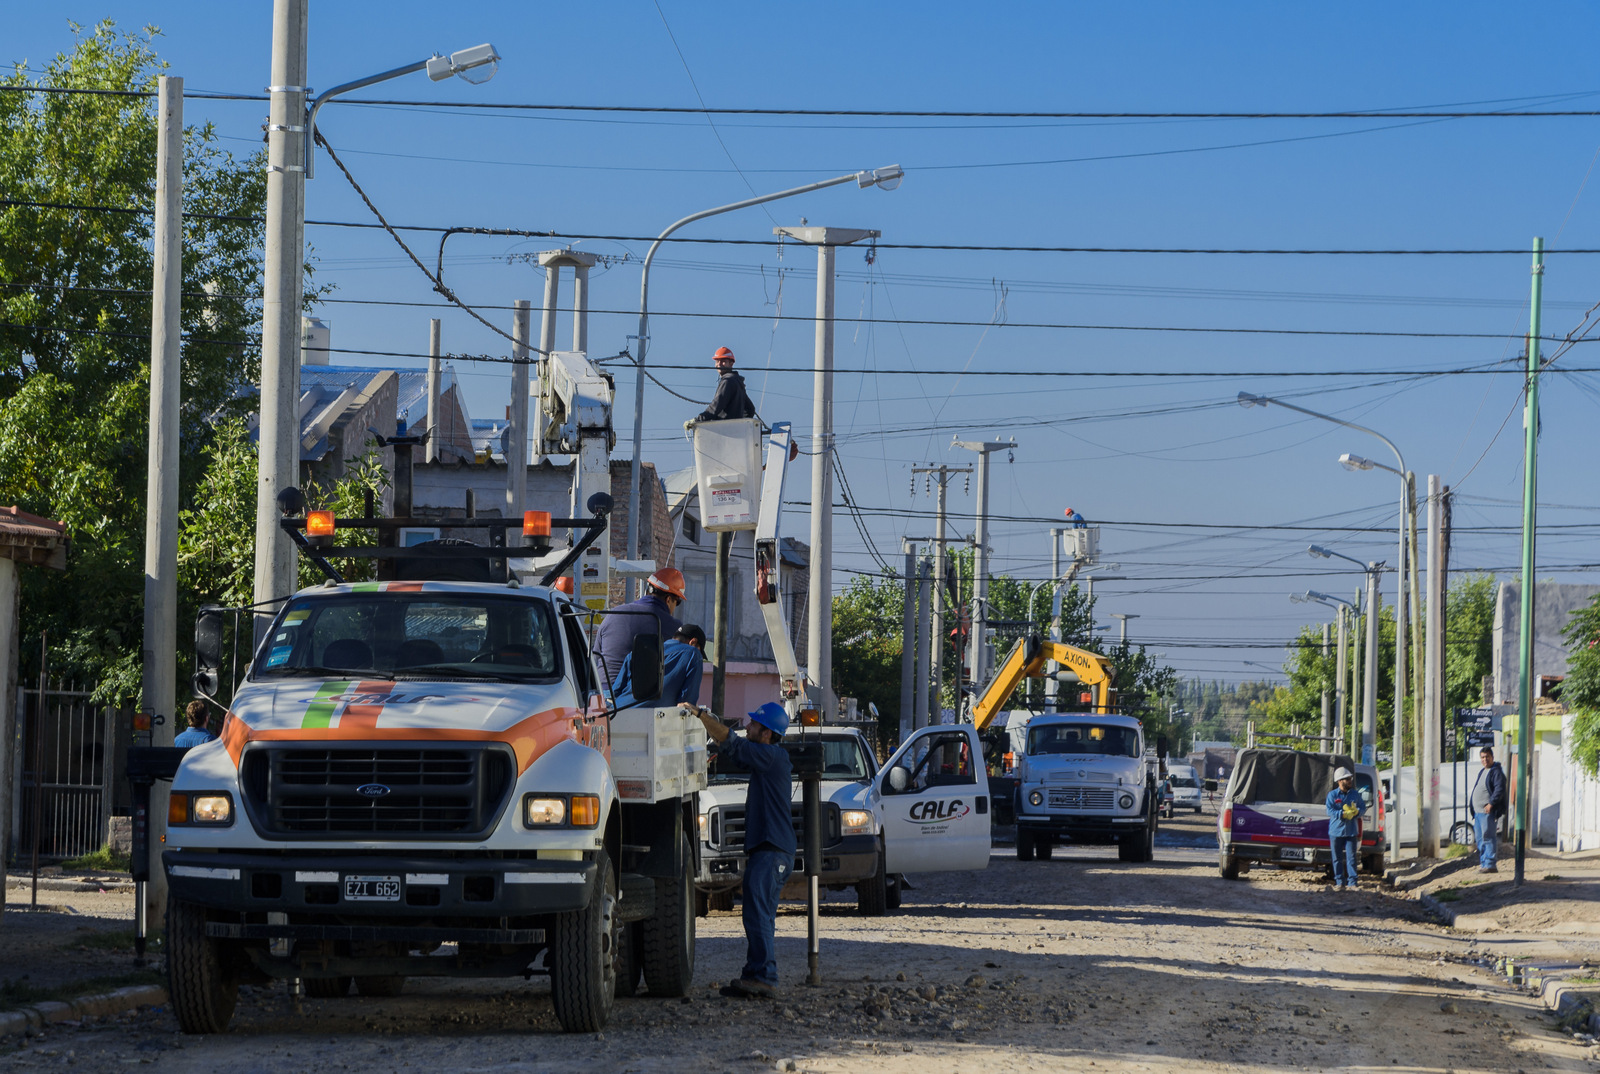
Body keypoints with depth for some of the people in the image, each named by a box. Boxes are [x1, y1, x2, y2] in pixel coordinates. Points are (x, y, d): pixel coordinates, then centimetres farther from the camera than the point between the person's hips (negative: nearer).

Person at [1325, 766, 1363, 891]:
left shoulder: (1355, 794, 9)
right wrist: (1343, 814, -20)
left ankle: (1352, 883, -2)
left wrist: (1356, 812, -10)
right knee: (1338, 859, 5)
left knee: (1351, 858, -4)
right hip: (1336, 831, -1)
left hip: (1351, 831, 1)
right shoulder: (1332, 795, 0)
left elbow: (1362, 807, 13)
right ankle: (1340, 883, 13)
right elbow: (1330, 811, -8)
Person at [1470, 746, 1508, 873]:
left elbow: (1499, 789, -18)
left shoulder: (1496, 772, -7)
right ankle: (1483, 863, 15)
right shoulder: (1481, 772, 22)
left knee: (1488, 837, -12)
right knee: (1480, 838, 10)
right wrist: (1474, 810, 19)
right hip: (1478, 811, 10)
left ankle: (1490, 864, -14)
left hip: (1488, 811, -10)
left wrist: (1491, 803, -25)